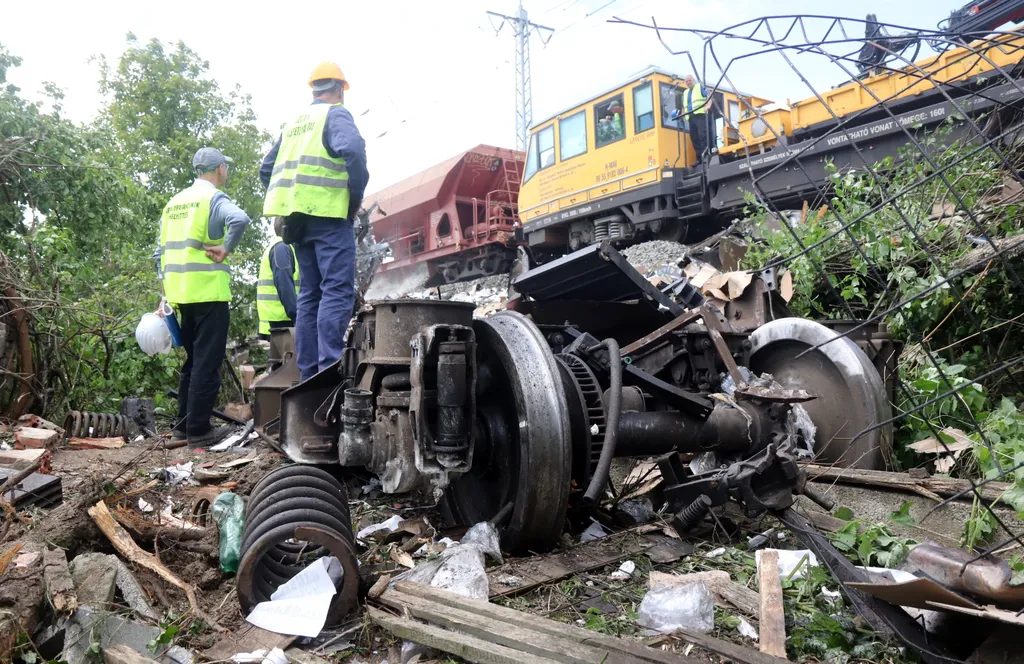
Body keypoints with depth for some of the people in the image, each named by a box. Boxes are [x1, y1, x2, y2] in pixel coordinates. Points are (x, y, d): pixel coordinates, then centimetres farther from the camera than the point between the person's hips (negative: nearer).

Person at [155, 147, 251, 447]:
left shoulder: (175, 202, 17)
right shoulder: (214, 197, -6)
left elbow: (161, 253, 17)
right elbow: (240, 219, -30)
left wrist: (165, 295, 19)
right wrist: (226, 248, -15)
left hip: (182, 294, 8)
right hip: (208, 293, -7)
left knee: (193, 360, 17)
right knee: (207, 363, -2)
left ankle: (183, 424, 23)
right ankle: (198, 430, 2)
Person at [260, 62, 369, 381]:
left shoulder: (294, 122, 22)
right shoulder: (336, 114, 0)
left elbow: (267, 169, 23)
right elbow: (353, 150, -20)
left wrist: (291, 197, 18)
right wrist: (357, 194, -10)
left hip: (299, 219, 8)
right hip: (329, 214, -8)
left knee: (310, 293, 10)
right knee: (338, 291, -11)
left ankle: (308, 374, 9)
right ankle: (329, 369, -20)